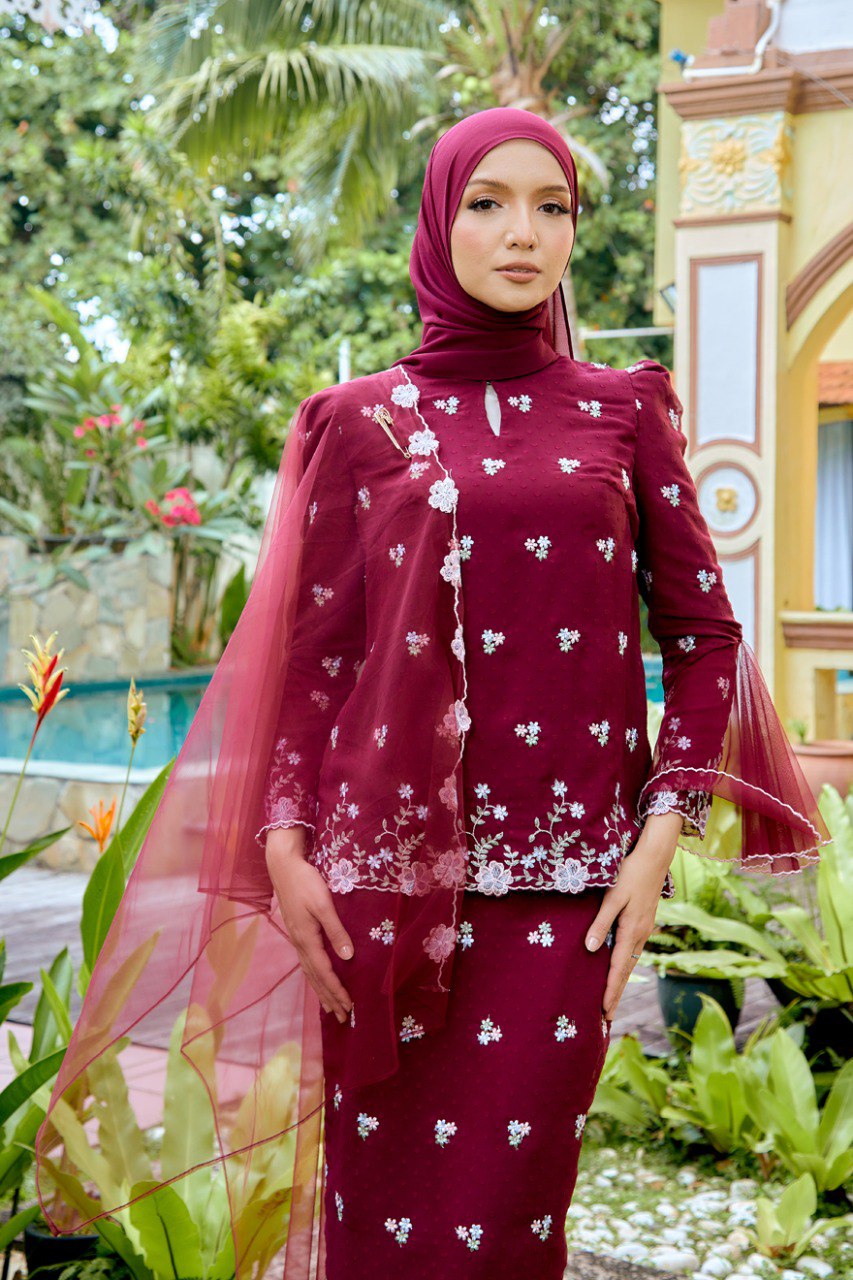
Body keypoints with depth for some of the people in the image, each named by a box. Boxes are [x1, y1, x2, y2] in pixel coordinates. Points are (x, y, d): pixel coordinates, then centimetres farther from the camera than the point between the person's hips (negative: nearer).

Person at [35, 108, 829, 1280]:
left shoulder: (622, 414, 10)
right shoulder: (363, 424, 8)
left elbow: (703, 634, 9)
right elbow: (310, 654, 7)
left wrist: (664, 835, -2)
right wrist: (283, 850, -4)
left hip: (566, 877, 0)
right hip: (391, 870, 0)